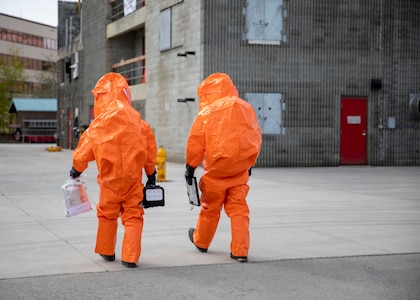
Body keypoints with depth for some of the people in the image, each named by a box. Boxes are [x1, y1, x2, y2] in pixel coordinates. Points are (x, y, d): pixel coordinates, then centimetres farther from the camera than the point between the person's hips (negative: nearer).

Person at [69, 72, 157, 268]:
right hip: (133, 178, 1)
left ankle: (107, 251, 30)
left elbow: (86, 147, 0)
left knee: (107, 214, 18)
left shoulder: (100, 123, -9)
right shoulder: (136, 120, -2)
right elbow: (149, 147, 4)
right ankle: (130, 257, 0)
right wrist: (151, 173, 15)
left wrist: (76, 169, 18)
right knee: (133, 215, 6)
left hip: (110, 178, -1)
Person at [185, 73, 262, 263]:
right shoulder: (246, 108, 5)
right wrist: (249, 163, 21)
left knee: (211, 206, 14)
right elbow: (256, 137, 10)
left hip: (216, 168, -3)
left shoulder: (207, 112, -7)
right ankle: (240, 251, 1)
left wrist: (190, 166, 4)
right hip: (240, 169, 3)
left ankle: (201, 241, 34)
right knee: (238, 207, 6)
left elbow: (195, 142, -7)